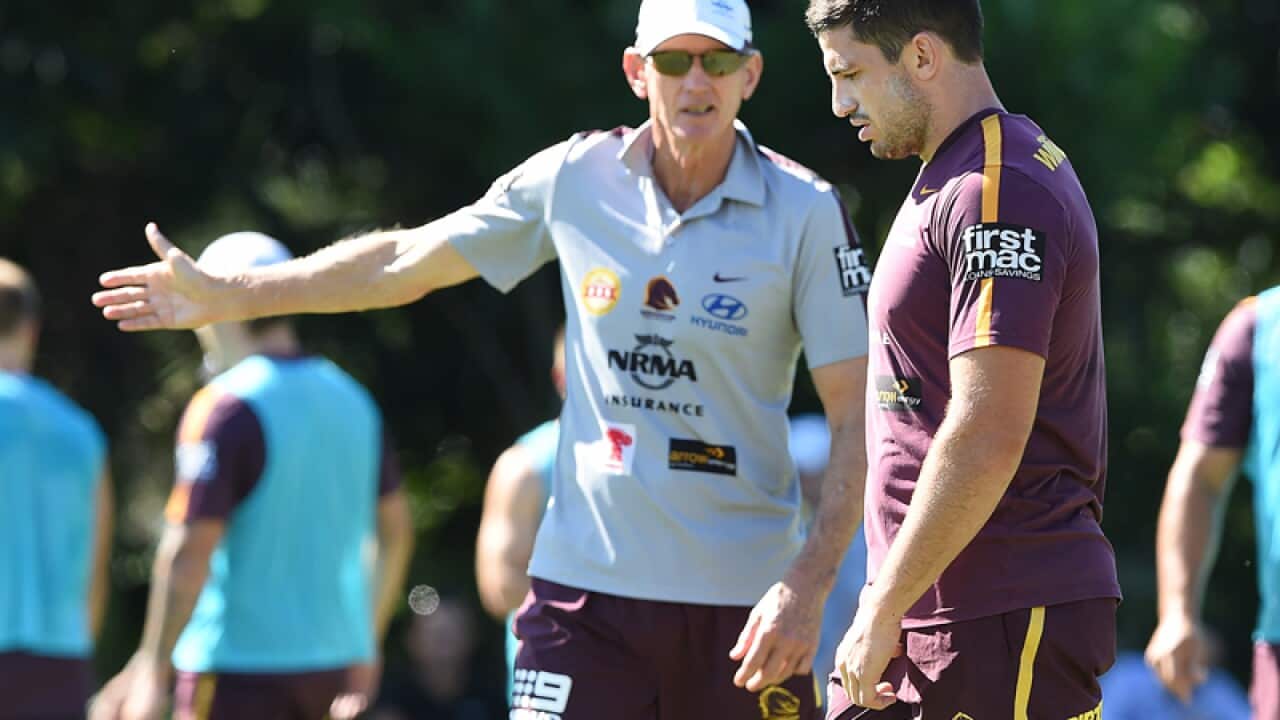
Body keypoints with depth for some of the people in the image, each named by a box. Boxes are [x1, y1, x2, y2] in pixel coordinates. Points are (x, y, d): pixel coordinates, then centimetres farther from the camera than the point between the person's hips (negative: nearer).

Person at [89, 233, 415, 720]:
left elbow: (189, 552, -18)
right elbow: (395, 529, 17)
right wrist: (366, 645, 25)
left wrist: (152, 671, -12)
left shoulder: (225, 409, -13)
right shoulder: (350, 398, 10)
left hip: (240, 667, -7)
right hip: (332, 657, 7)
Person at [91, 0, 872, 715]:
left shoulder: (807, 212, -5)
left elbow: (858, 415, -6)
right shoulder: (574, 179, 2)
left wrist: (808, 584, -16)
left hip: (746, 596, -1)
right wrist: (224, 294, 16)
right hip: (587, 579, 2)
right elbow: (404, 262, 13)